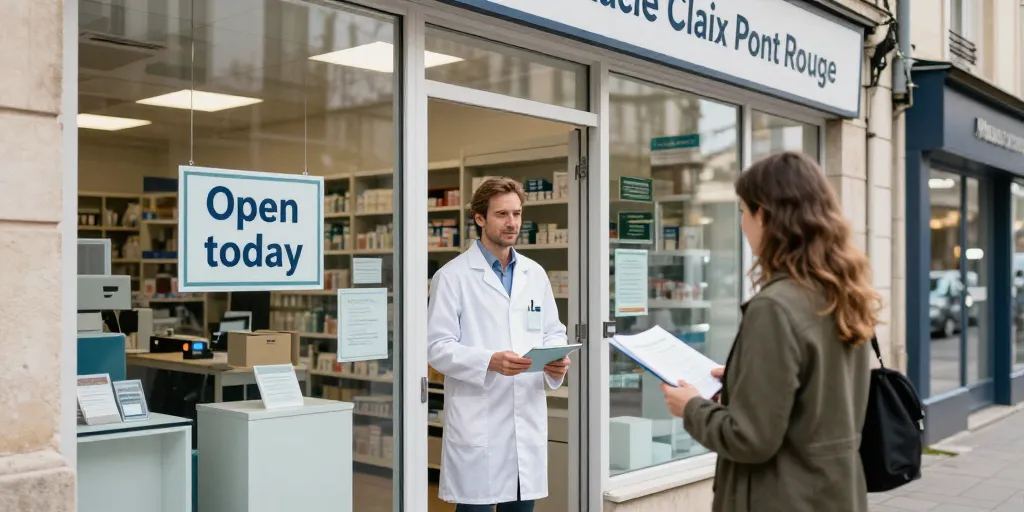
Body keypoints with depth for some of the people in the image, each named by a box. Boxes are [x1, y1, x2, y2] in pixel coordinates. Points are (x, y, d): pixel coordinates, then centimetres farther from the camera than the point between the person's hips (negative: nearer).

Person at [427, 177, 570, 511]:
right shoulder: (453, 276, -4)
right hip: (477, 422, -5)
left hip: (527, 419, 5)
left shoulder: (535, 274, 13)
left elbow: (553, 333, 15)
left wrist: (556, 361, -7)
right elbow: (438, 348, -9)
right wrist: (489, 362, -24)